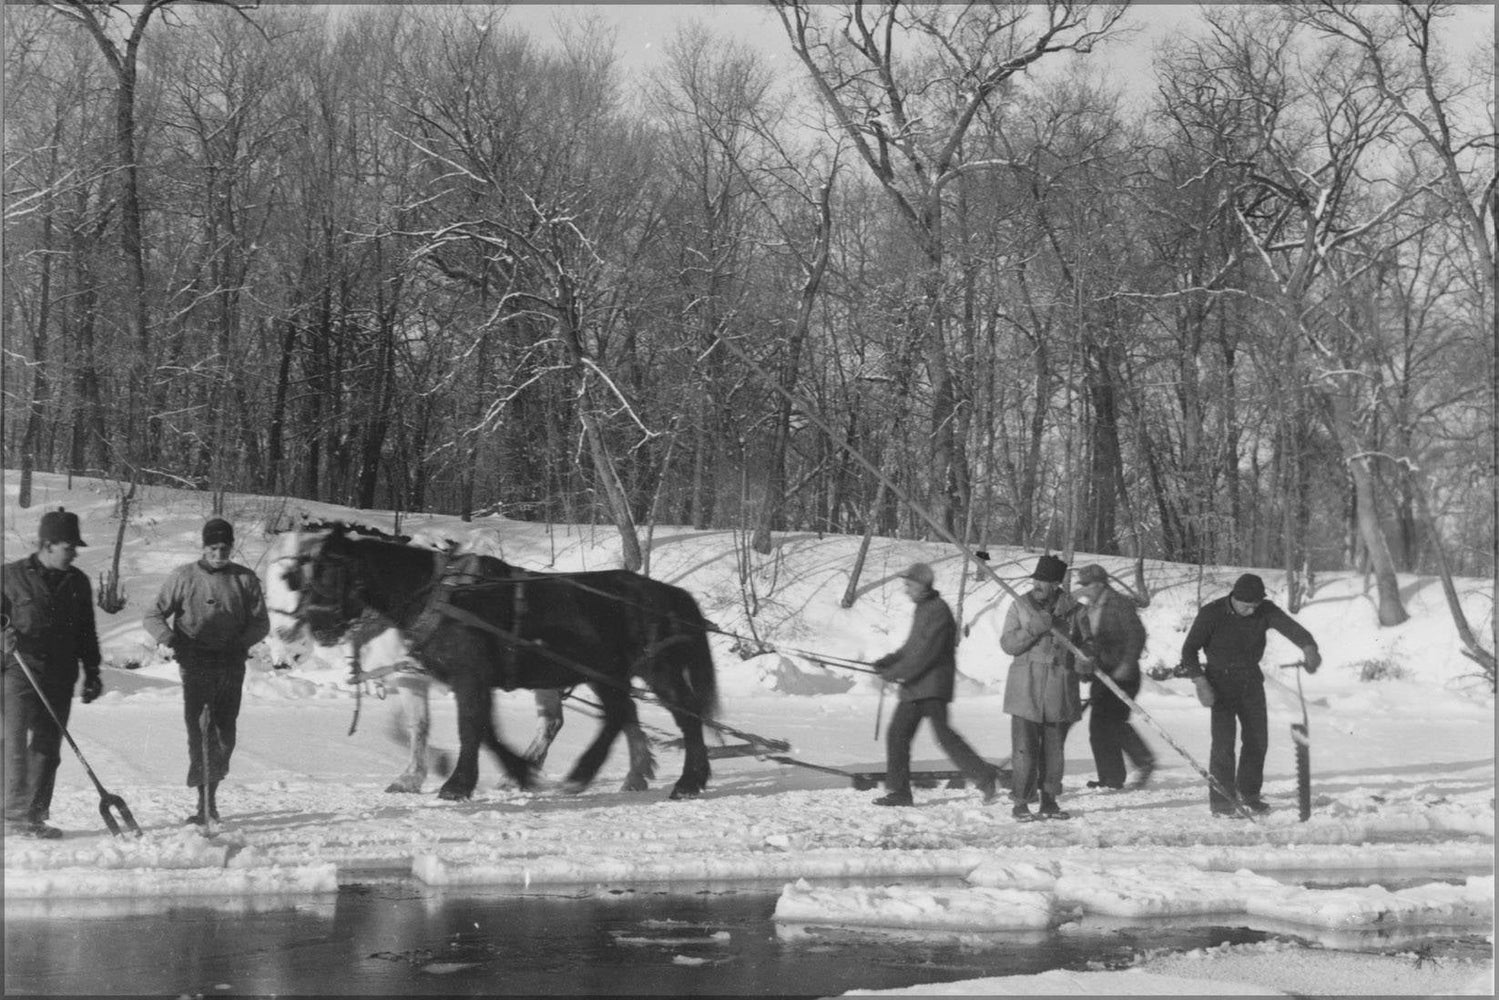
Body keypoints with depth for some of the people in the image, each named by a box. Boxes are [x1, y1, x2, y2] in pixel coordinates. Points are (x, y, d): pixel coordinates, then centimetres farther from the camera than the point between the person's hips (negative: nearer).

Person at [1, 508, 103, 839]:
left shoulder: (78, 582, 12)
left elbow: (86, 633, 18)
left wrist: (92, 672, 15)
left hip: (60, 678, 4)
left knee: (48, 748, 4)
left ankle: (35, 816, 9)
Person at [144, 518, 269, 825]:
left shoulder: (244, 579, 8)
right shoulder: (183, 577, 4)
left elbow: (260, 623, 10)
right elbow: (153, 617, 6)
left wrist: (239, 643, -7)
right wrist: (173, 641, -12)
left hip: (231, 664, 2)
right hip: (196, 664, -2)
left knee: (225, 733, 2)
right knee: (199, 730, -10)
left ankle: (211, 793, 19)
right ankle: (204, 802, -10)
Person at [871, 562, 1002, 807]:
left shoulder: (939, 611, -13)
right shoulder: (923, 609, 18)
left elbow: (926, 652, -20)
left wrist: (896, 673, -18)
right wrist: (887, 662, 11)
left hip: (933, 685, -10)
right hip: (914, 688, 10)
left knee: (942, 733, -14)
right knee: (897, 734, 6)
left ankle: (984, 776, -8)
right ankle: (899, 792, 10)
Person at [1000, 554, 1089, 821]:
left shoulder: (1073, 610, 4)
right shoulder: (1020, 606, 2)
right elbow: (1008, 644, -4)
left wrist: (1085, 661, -8)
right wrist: (1033, 630, -21)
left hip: (1061, 688, 2)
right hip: (1026, 686, -2)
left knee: (1054, 748, 9)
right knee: (1025, 747, -6)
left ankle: (1049, 802, 18)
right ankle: (1021, 802, 3)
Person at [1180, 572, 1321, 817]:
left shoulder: (1265, 611, -9)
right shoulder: (1211, 613, -16)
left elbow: (1289, 626, -24)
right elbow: (1189, 649, -11)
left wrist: (1308, 646, -45)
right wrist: (1200, 682, -24)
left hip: (1251, 680, 4)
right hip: (1221, 682, -4)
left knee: (1258, 739, 8)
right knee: (1223, 740, -11)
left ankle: (1248, 794, 25)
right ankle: (1221, 801, -4)